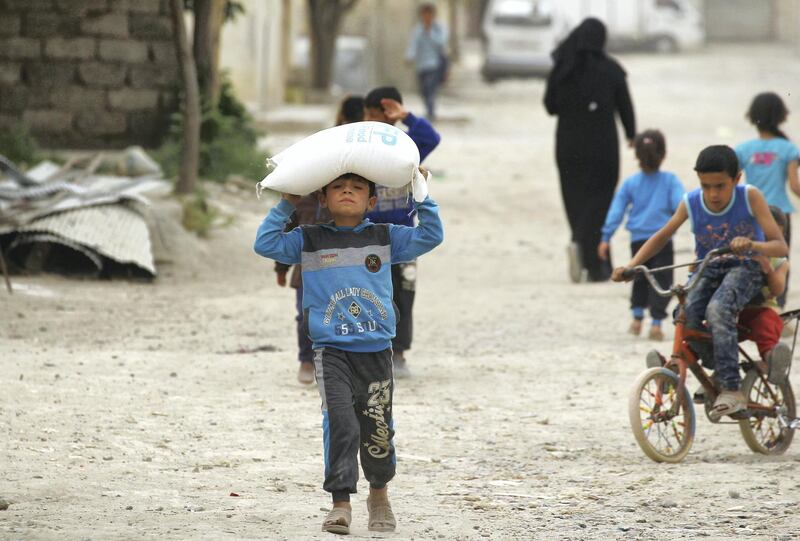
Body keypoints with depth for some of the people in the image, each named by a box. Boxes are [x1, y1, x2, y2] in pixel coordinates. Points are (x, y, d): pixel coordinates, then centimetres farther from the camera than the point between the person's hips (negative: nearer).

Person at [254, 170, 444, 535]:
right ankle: (340, 503, -12)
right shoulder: (309, 241, 5)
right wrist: (285, 206, -1)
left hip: (376, 352, 2)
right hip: (332, 351, -2)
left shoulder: (385, 238, 8)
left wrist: (422, 197, 1)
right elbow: (265, 244, -1)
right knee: (340, 422, -16)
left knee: (377, 427, 9)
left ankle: (379, 494, 32)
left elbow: (430, 236, 8)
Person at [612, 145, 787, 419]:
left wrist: (752, 245, -40)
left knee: (717, 309, -34)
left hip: (745, 268, -4)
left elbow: (780, 246, -18)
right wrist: (630, 266, -4)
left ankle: (731, 390, -34)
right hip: (708, 272, 4)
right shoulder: (691, 203, -8)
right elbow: (662, 236, 9)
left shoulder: (750, 197, -16)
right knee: (686, 315, -26)